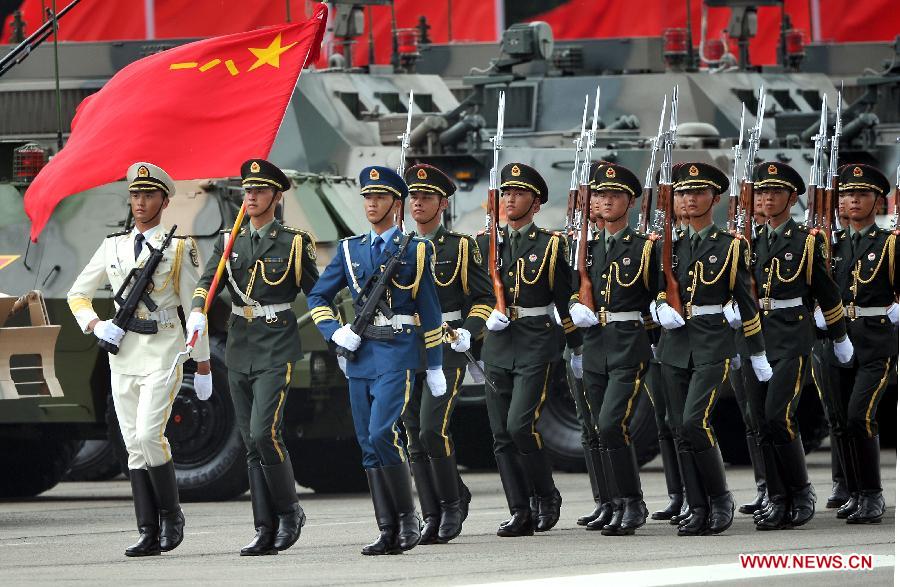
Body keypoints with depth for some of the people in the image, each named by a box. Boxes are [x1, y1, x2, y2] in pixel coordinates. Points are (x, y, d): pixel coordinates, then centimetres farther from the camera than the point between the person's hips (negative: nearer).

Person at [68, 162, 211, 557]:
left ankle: (171, 513, 1)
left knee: (149, 435, -19)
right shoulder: (112, 247, 11)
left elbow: (194, 309, 1)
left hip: (163, 355, -5)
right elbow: (78, 294, 18)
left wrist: (203, 366, 1)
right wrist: (95, 326, -2)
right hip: (123, 357, 5)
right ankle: (149, 535, 3)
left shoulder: (179, 248, 0)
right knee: (134, 446, 1)